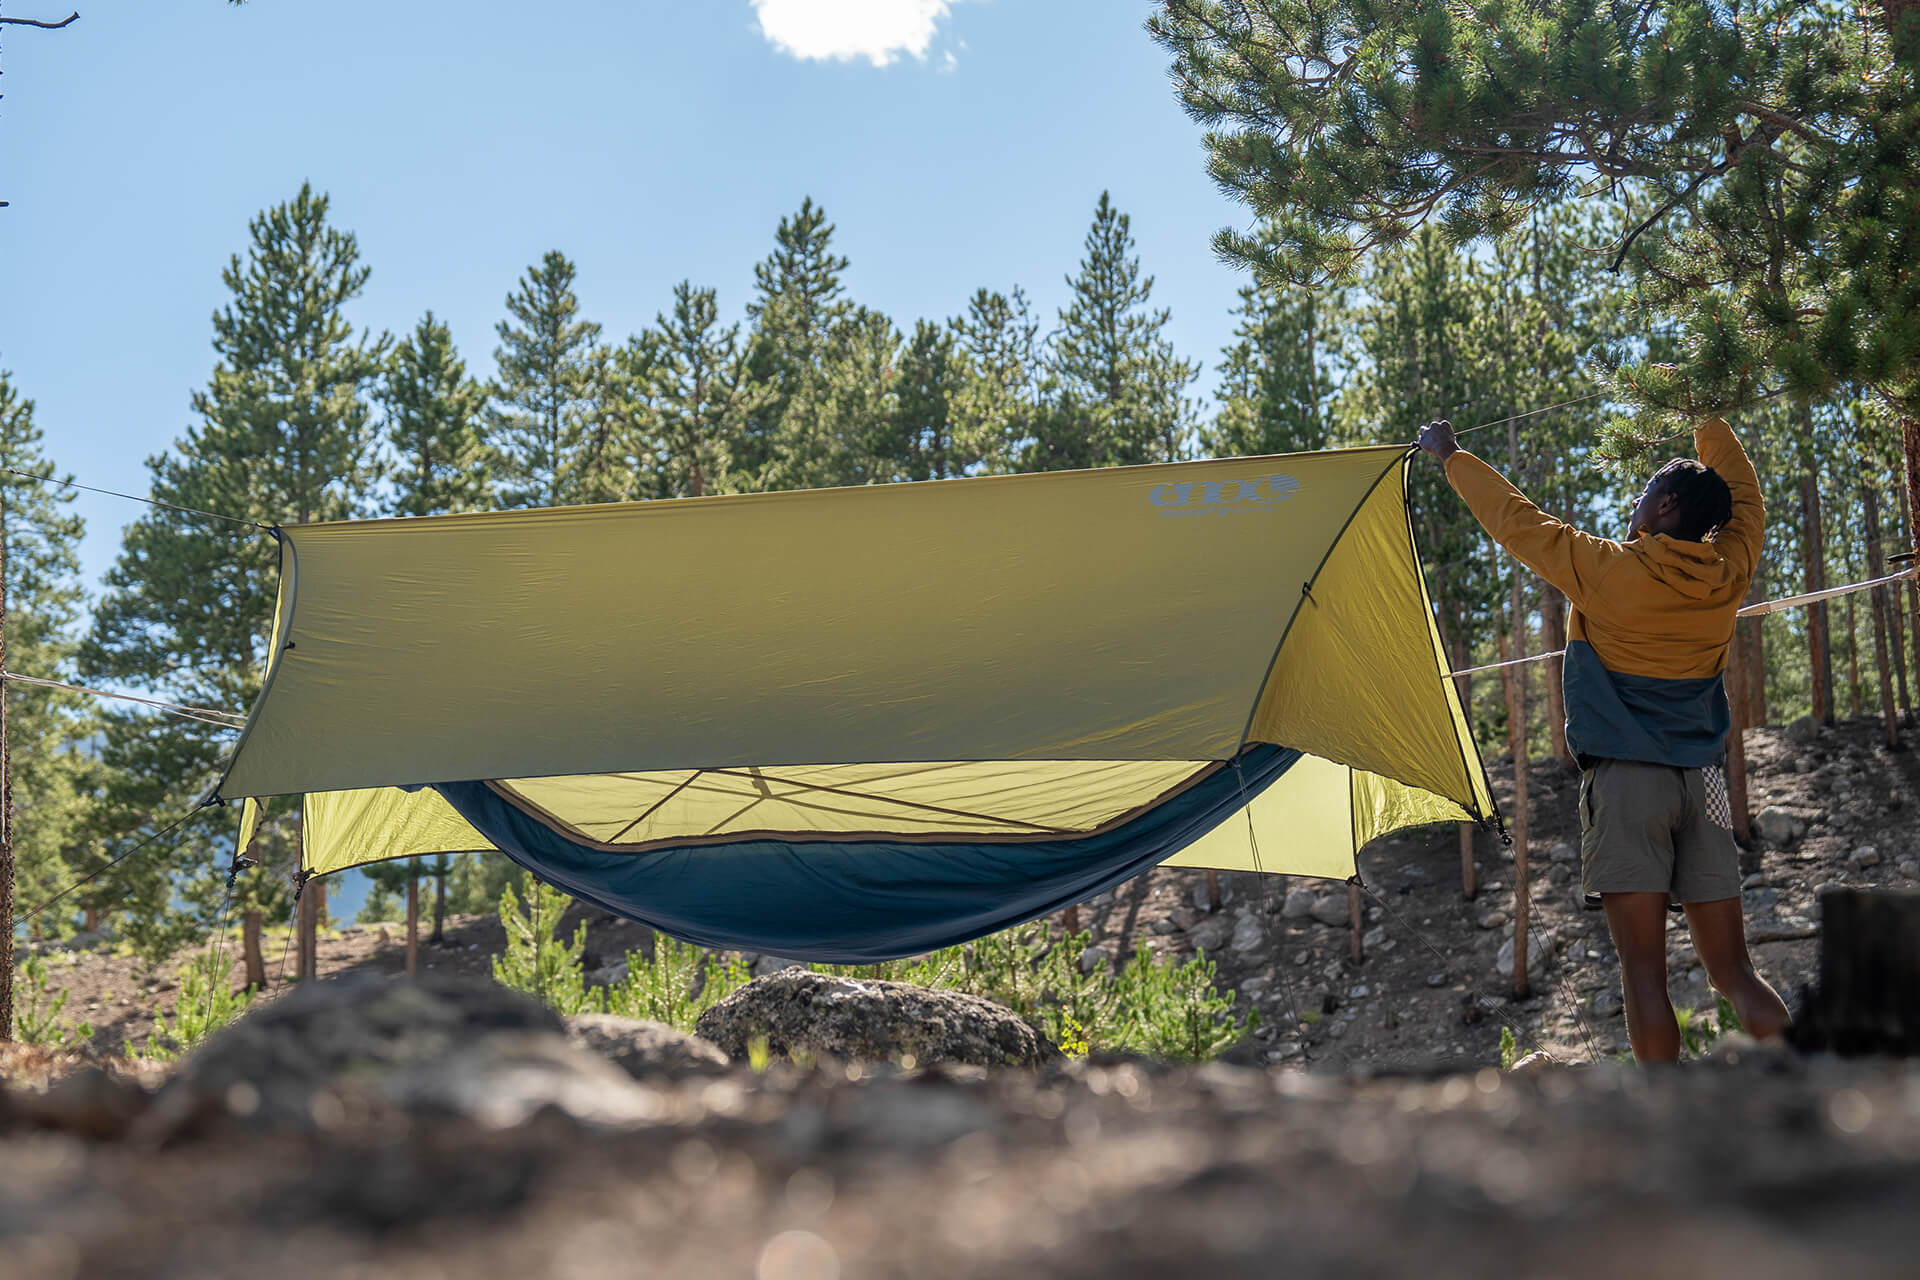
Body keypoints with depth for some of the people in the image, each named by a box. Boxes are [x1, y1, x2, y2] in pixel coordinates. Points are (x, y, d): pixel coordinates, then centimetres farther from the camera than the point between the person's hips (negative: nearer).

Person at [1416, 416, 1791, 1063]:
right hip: (1703, 780, 5)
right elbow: (1743, 495, 26)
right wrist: (1709, 423, 40)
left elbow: (1515, 519, 4)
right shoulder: (1727, 574, 7)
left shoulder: (1611, 571, -6)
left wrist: (1452, 456, 17)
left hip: (1624, 777, -5)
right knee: (1734, 972, 5)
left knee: (1644, 968, -6)